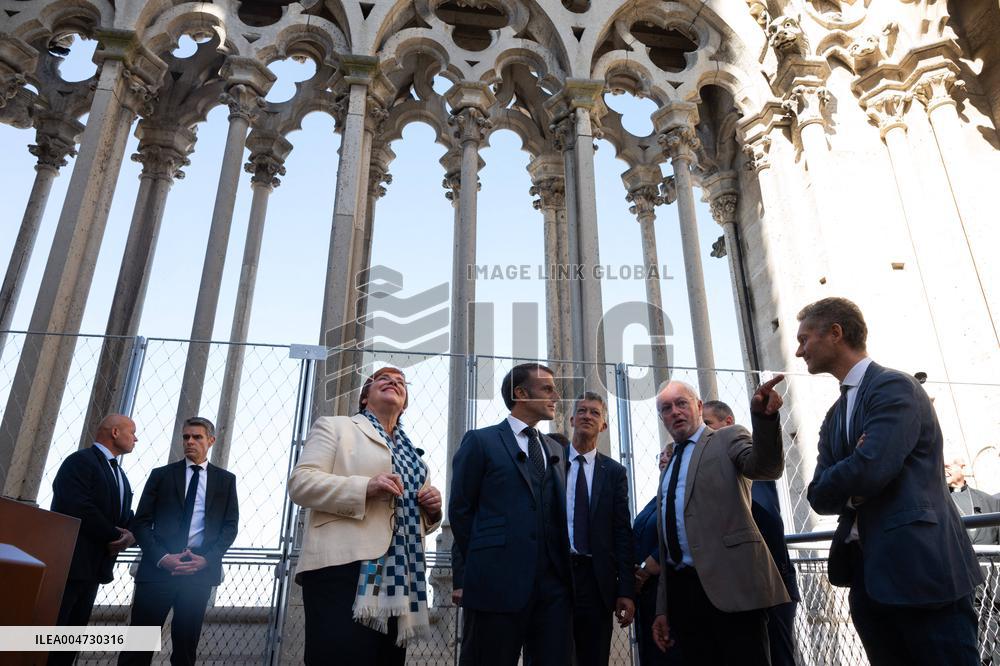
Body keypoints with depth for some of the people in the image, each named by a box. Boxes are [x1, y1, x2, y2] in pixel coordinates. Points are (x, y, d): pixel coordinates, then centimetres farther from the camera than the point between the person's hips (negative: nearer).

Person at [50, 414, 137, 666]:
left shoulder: (119, 475, 20)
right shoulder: (80, 460, -9)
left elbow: (127, 515, 18)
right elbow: (78, 508, -22)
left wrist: (130, 534, -6)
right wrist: (116, 536, -15)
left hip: (94, 566, 9)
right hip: (68, 562, -9)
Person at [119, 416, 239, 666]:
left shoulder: (225, 480, 11)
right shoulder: (161, 475, 10)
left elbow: (230, 526, 7)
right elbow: (142, 522, 5)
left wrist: (206, 559, -9)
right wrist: (161, 557, -10)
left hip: (200, 570, 0)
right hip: (158, 567, 0)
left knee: (186, 646, 5)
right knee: (138, 644, -3)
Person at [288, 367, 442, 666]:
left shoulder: (412, 453, 26)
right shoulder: (335, 426, 11)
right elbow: (300, 483, -3)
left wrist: (432, 509, 7)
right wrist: (365, 487, -16)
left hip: (399, 575, 6)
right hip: (345, 568, -6)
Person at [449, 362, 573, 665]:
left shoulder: (556, 450, 19)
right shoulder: (481, 441, 1)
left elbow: (558, 512, 18)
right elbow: (460, 511, 1)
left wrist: (564, 569, 8)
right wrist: (468, 575, -1)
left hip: (554, 583, 5)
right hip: (497, 582, -5)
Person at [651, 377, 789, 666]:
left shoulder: (728, 439, 5)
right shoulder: (669, 466, 23)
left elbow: (766, 467, -18)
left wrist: (763, 415, -37)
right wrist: (662, 608, 18)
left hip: (729, 582, -6)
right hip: (681, 589, 6)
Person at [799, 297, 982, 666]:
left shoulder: (895, 387, -9)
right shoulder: (834, 417, 16)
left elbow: (869, 471, -21)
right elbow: (818, 496, 8)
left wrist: (839, 488, -2)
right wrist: (852, 487, -11)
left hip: (921, 568, -8)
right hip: (868, 577, 8)